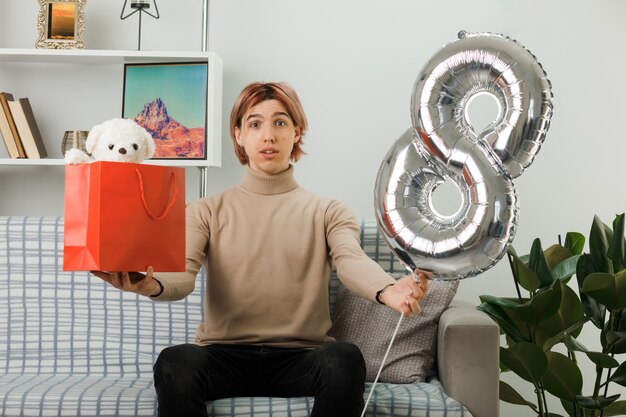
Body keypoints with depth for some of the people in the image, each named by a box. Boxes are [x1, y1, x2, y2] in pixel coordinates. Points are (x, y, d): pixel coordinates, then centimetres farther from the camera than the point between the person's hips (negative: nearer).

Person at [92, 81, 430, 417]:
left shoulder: (328, 213, 9)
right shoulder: (207, 212, 10)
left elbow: (352, 261, -11)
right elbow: (181, 274, -6)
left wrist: (388, 290, -36)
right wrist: (151, 285, -33)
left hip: (300, 358, 1)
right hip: (223, 355, 0)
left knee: (345, 360, -32)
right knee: (174, 363, -33)